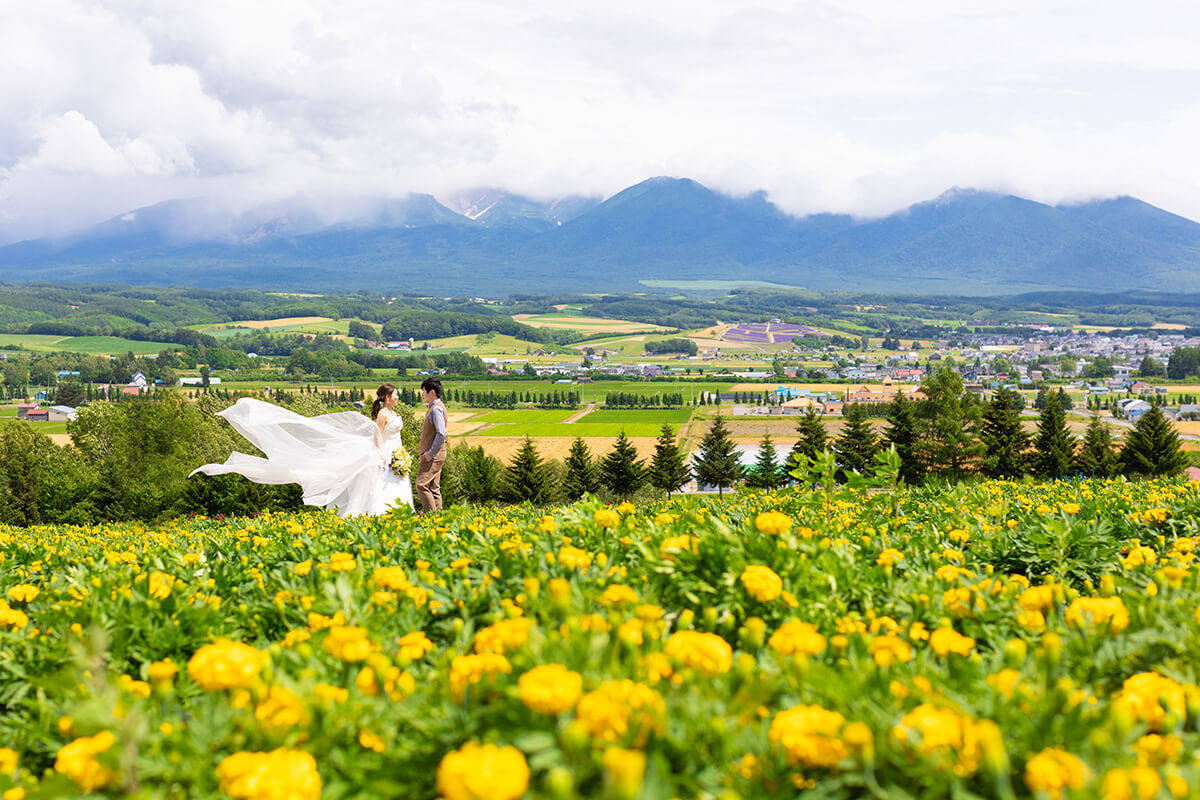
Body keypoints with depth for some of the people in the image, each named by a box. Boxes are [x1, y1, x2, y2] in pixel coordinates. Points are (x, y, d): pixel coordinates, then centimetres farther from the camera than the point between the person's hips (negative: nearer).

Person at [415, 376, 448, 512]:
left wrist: (431, 453, -21)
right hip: (431, 454, 10)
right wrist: (424, 450, 17)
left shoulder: (436, 409, -16)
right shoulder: (432, 407, 16)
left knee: (422, 484, -13)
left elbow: (441, 434, -24)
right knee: (433, 487, 11)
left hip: (433, 455, -10)